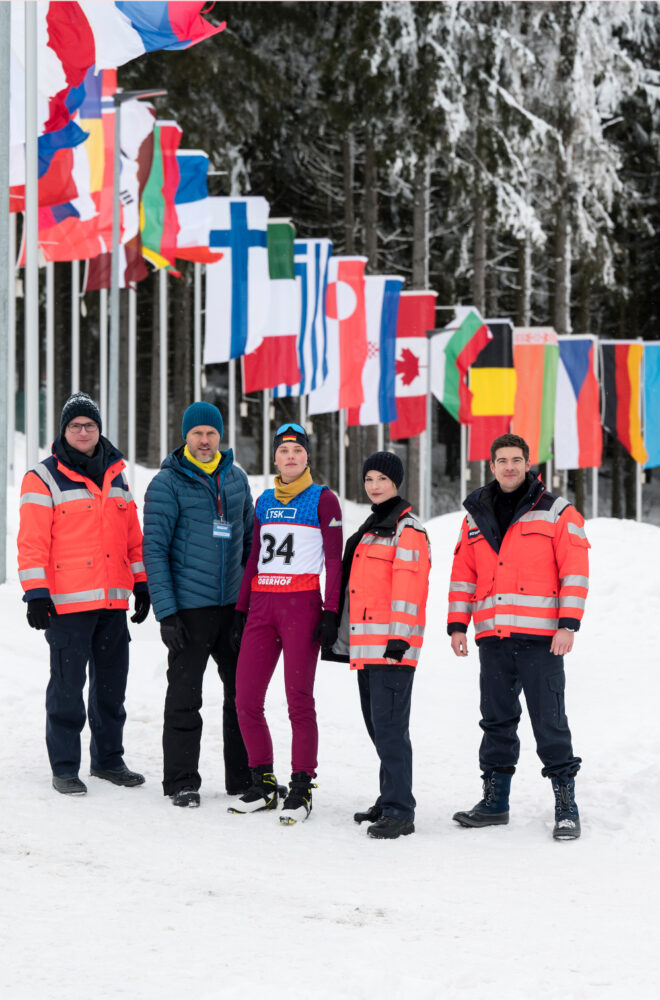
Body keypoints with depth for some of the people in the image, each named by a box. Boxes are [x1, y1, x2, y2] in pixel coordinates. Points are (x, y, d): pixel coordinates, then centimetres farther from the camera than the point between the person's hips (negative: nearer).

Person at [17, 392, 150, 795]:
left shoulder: (116, 478, 14)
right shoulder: (44, 479, -3)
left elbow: (134, 537, 18)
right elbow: (32, 543, -7)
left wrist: (141, 584, 14)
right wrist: (36, 594, -13)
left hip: (114, 602, 5)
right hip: (68, 604, -5)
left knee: (112, 684, 11)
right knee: (67, 686, -2)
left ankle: (108, 759, 22)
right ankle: (65, 768, 4)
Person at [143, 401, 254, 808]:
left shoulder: (237, 478, 9)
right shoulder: (167, 483, -6)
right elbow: (155, 549, -9)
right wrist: (166, 611, -15)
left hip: (234, 605, 5)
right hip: (189, 607, -5)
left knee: (244, 692, 9)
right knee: (185, 697, 0)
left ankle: (243, 777, 18)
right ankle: (182, 781, 9)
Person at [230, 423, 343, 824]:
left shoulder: (323, 499, 1)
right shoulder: (265, 501, 17)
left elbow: (334, 561, -3)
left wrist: (330, 612, -11)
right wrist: (241, 609, 14)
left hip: (302, 604, -5)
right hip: (262, 603, 5)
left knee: (299, 698, -6)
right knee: (246, 699, 0)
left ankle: (302, 788, 0)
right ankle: (264, 784, 12)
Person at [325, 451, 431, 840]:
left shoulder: (407, 529, -7)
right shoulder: (368, 531, 22)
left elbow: (409, 584, -15)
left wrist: (400, 636, -22)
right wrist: (342, 638, 26)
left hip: (392, 646, -9)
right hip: (365, 646, 9)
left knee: (390, 727, -13)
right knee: (377, 725, 14)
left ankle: (400, 812, -13)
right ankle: (390, 800, 23)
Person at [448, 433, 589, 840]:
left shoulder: (557, 513, 1)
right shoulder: (476, 517, 14)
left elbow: (574, 571, -4)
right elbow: (463, 574, 17)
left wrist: (568, 624, -12)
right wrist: (457, 625, 10)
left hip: (541, 637, -5)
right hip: (493, 638, 5)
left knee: (550, 722, -5)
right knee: (497, 721, 10)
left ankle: (566, 806, 0)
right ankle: (495, 802, 18)